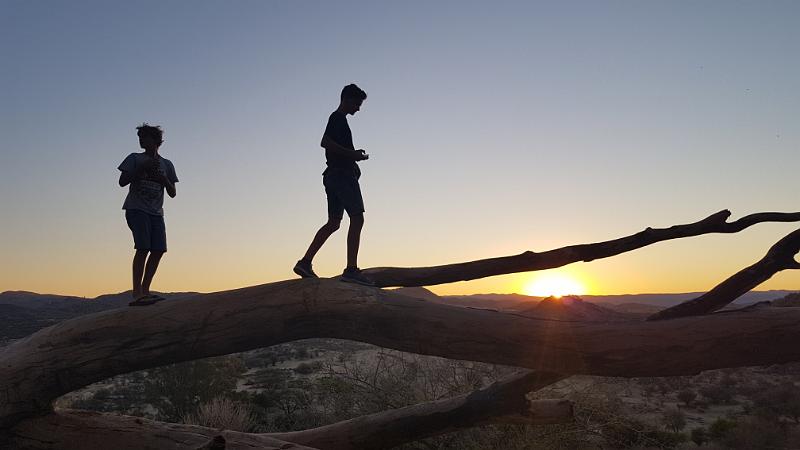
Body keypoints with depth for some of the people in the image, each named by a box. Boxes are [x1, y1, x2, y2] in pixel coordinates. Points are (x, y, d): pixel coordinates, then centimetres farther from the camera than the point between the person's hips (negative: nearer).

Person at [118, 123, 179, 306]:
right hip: (136, 209, -4)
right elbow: (122, 181, 0)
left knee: (158, 250, -6)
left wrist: (164, 180, -6)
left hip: (156, 212, 4)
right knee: (143, 248, -17)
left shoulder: (166, 164, 15)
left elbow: (172, 193, 13)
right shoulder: (135, 158, 9)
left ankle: (145, 291, 1)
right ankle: (136, 293, -18)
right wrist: (141, 168, -9)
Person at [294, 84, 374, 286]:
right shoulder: (338, 118, -5)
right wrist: (352, 154, -16)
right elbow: (325, 142, -20)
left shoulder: (337, 119, 25)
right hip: (343, 174, -10)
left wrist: (353, 154, 20)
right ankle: (351, 269, -18)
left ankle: (305, 262, 9)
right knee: (357, 218, -14)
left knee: (333, 222, 10)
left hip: (334, 176, 10)